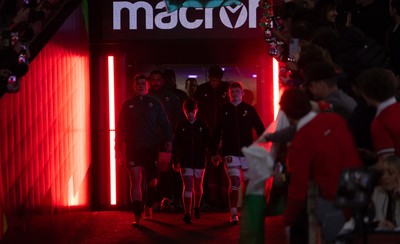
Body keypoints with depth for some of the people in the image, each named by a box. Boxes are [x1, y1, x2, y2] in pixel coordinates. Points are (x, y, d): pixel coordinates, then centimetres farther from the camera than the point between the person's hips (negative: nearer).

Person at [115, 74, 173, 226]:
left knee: (152, 181, 7)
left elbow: (164, 123, 7)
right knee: (136, 181, -7)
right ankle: (137, 215, -8)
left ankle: (148, 207, 32)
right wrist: (119, 145, 4)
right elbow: (120, 127, 10)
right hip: (133, 148, 0)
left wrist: (169, 140, -4)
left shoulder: (155, 103, 6)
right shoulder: (128, 105, 8)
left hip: (151, 148, 1)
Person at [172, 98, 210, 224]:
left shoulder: (202, 125, 2)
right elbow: (175, 144, 4)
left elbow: (208, 142, 5)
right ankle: (187, 213, -13)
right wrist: (175, 161, 1)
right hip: (185, 162, -1)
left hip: (199, 161, 1)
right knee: (188, 186, -10)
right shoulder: (181, 126, 2)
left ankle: (196, 207, 37)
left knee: (198, 187, 13)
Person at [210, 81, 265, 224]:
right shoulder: (224, 111, 6)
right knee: (234, 182, -11)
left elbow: (260, 129, 5)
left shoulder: (249, 110, 3)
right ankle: (233, 214, -9)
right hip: (230, 152, -1)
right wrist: (214, 152, 8)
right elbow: (216, 133, 10)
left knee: (248, 183, 6)